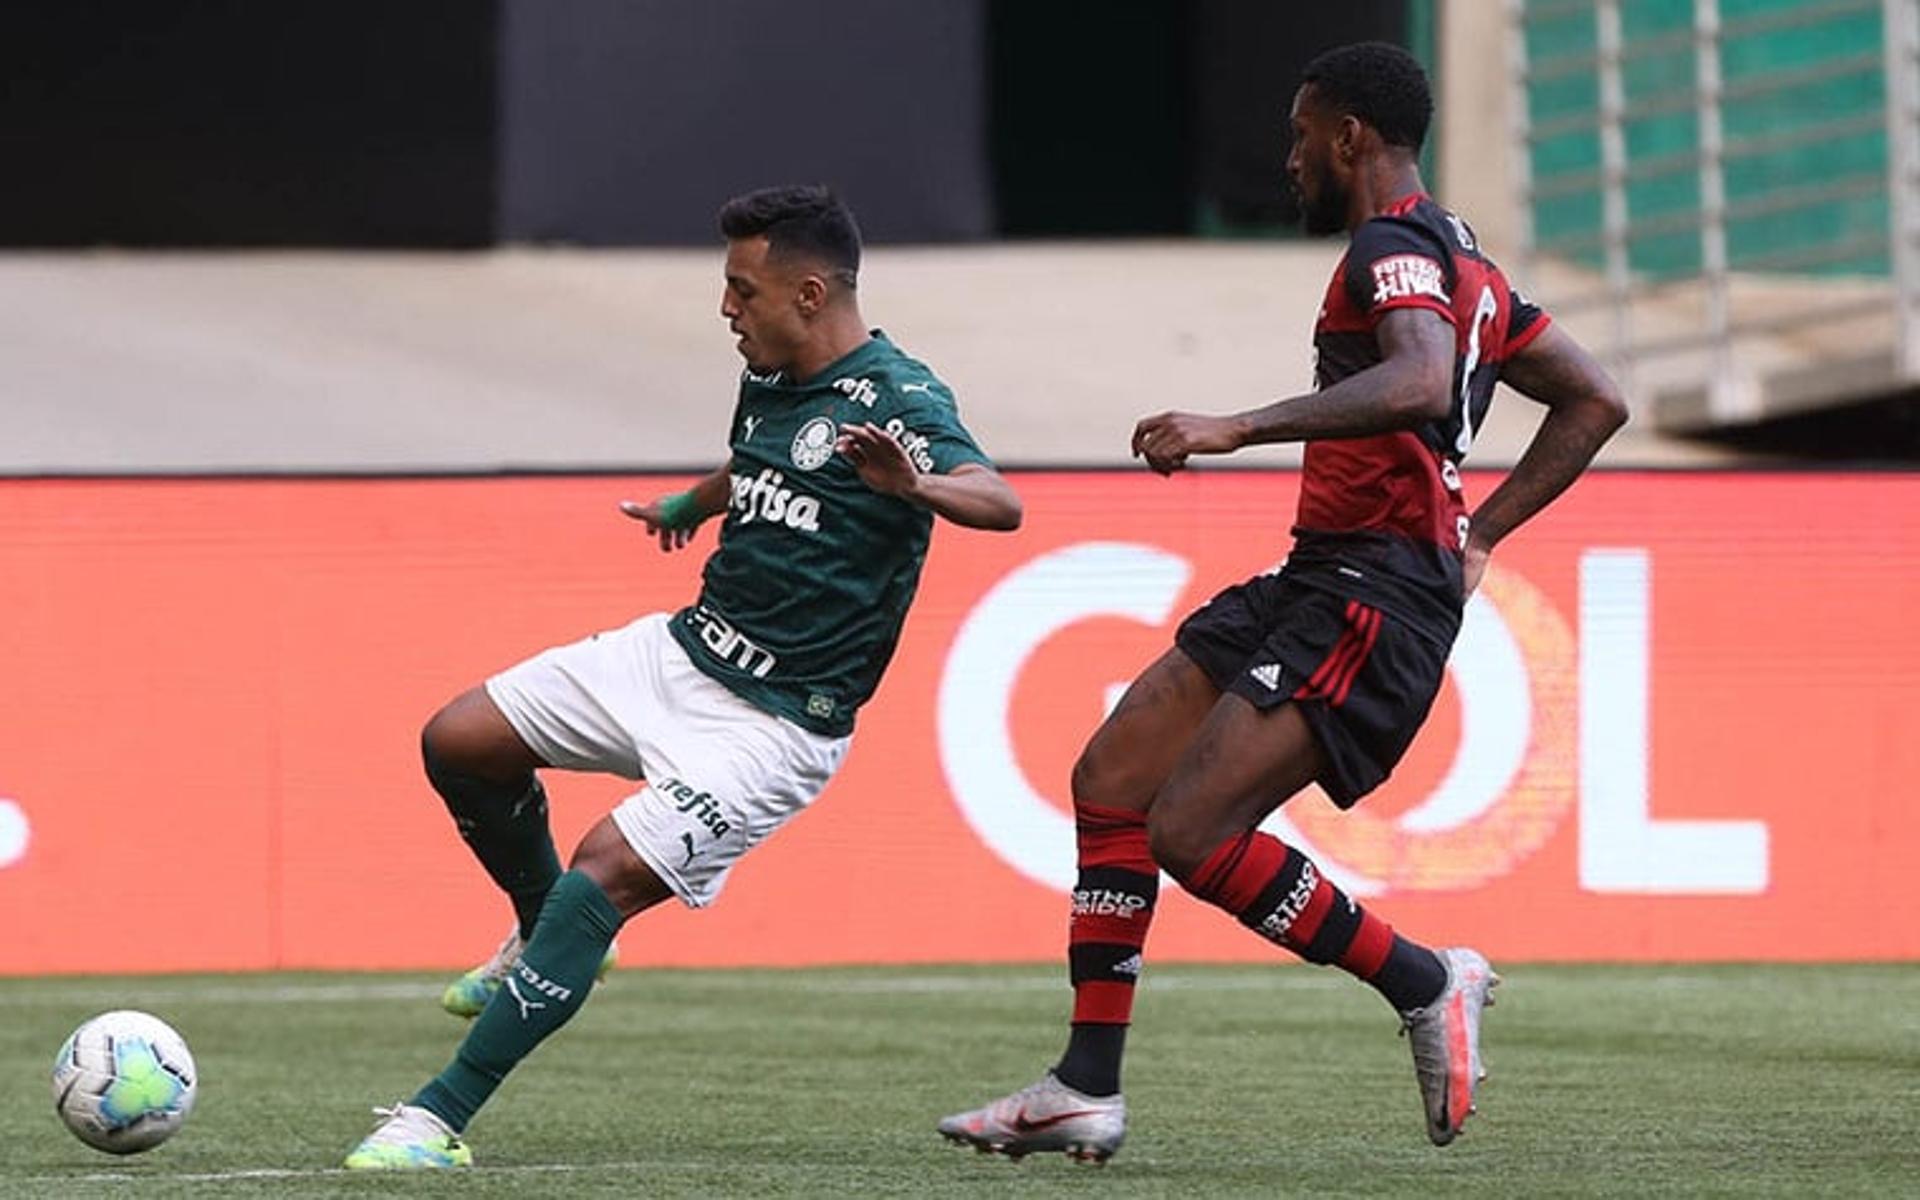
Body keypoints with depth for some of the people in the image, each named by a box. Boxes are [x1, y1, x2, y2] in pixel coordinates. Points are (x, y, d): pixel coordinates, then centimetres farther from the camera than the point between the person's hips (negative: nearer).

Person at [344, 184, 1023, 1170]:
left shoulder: (897, 399, -18)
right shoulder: (769, 383, 7)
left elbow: (1001, 504, -34)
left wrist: (916, 485, -55)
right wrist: (688, 505, 53)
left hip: (776, 724, -9)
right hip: (681, 652, 9)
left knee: (608, 868, -23)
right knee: (457, 741, 3)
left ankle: (440, 1119, -22)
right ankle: (544, 939, 28)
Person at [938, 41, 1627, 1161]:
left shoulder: (1393, 248, -10)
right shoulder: (1460, 259, 21)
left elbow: (1420, 382, -32)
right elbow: (1595, 401, 26)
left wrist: (1238, 428, -34)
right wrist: (1479, 534, 22)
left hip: (1373, 596, -11)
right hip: (1321, 577, 11)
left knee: (1190, 829, -18)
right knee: (1110, 779, 6)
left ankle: (1425, 984, -4)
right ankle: (1087, 1088, 7)